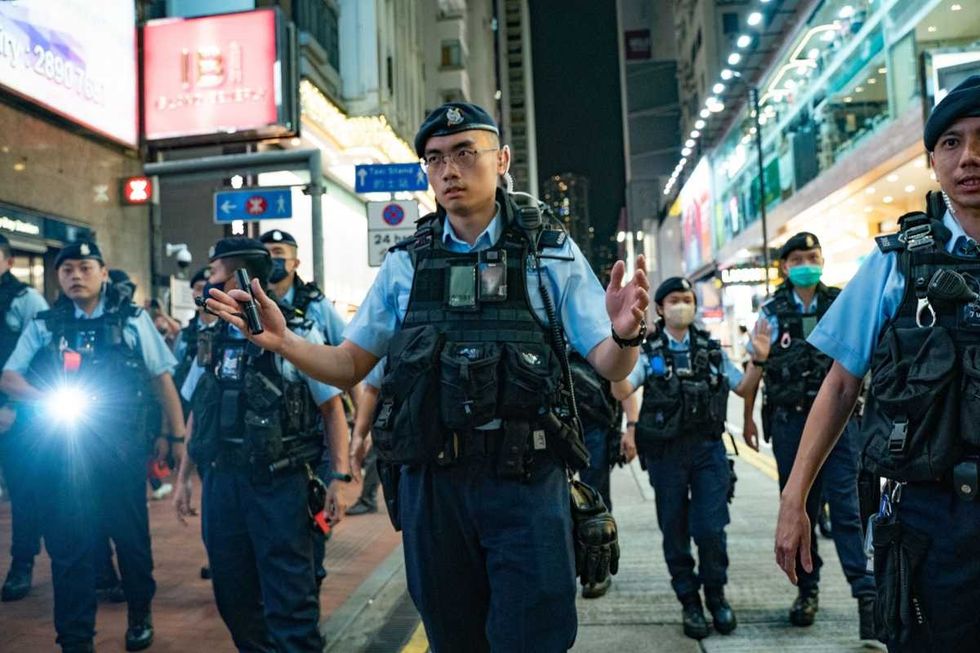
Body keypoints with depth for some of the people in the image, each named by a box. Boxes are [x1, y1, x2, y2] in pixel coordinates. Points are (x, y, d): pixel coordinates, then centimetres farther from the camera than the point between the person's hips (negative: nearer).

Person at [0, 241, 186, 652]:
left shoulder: (133, 319, 3)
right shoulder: (44, 324, 7)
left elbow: (162, 380, 4)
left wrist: (179, 437, -1)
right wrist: (49, 399, -14)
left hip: (122, 447, -1)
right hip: (62, 448, 1)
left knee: (131, 534, 10)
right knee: (68, 542, 6)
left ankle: (140, 614, 33)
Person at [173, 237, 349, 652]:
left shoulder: (298, 335, -6)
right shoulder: (212, 340, 10)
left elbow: (332, 408, -5)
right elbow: (198, 414, 18)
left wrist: (341, 477, -11)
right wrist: (183, 478, 16)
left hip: (279, 484, -5)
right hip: (221, 483, 6)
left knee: (290, 602, 0)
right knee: (234, 598, 16)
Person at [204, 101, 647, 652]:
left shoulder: (552, 253, 0)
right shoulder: (404, 265, 7)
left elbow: (608, 365, -1)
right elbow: (349, 367, 10)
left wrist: (625, 337, -24)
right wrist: (283, 341, -8)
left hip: (526, 482, -2)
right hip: (431, 482, 3)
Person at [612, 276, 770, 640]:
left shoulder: (711, 349, 9)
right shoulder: (648, 350, -1)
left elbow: (742, 388, 12)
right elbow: (621, 391, -14)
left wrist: (758, 359, -4)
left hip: (708, 448, 1)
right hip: (665, 451, -1)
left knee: (711, 529, -2)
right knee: (675, 531, 8)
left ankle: (716, 595, 23)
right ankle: (689, 602, 25)